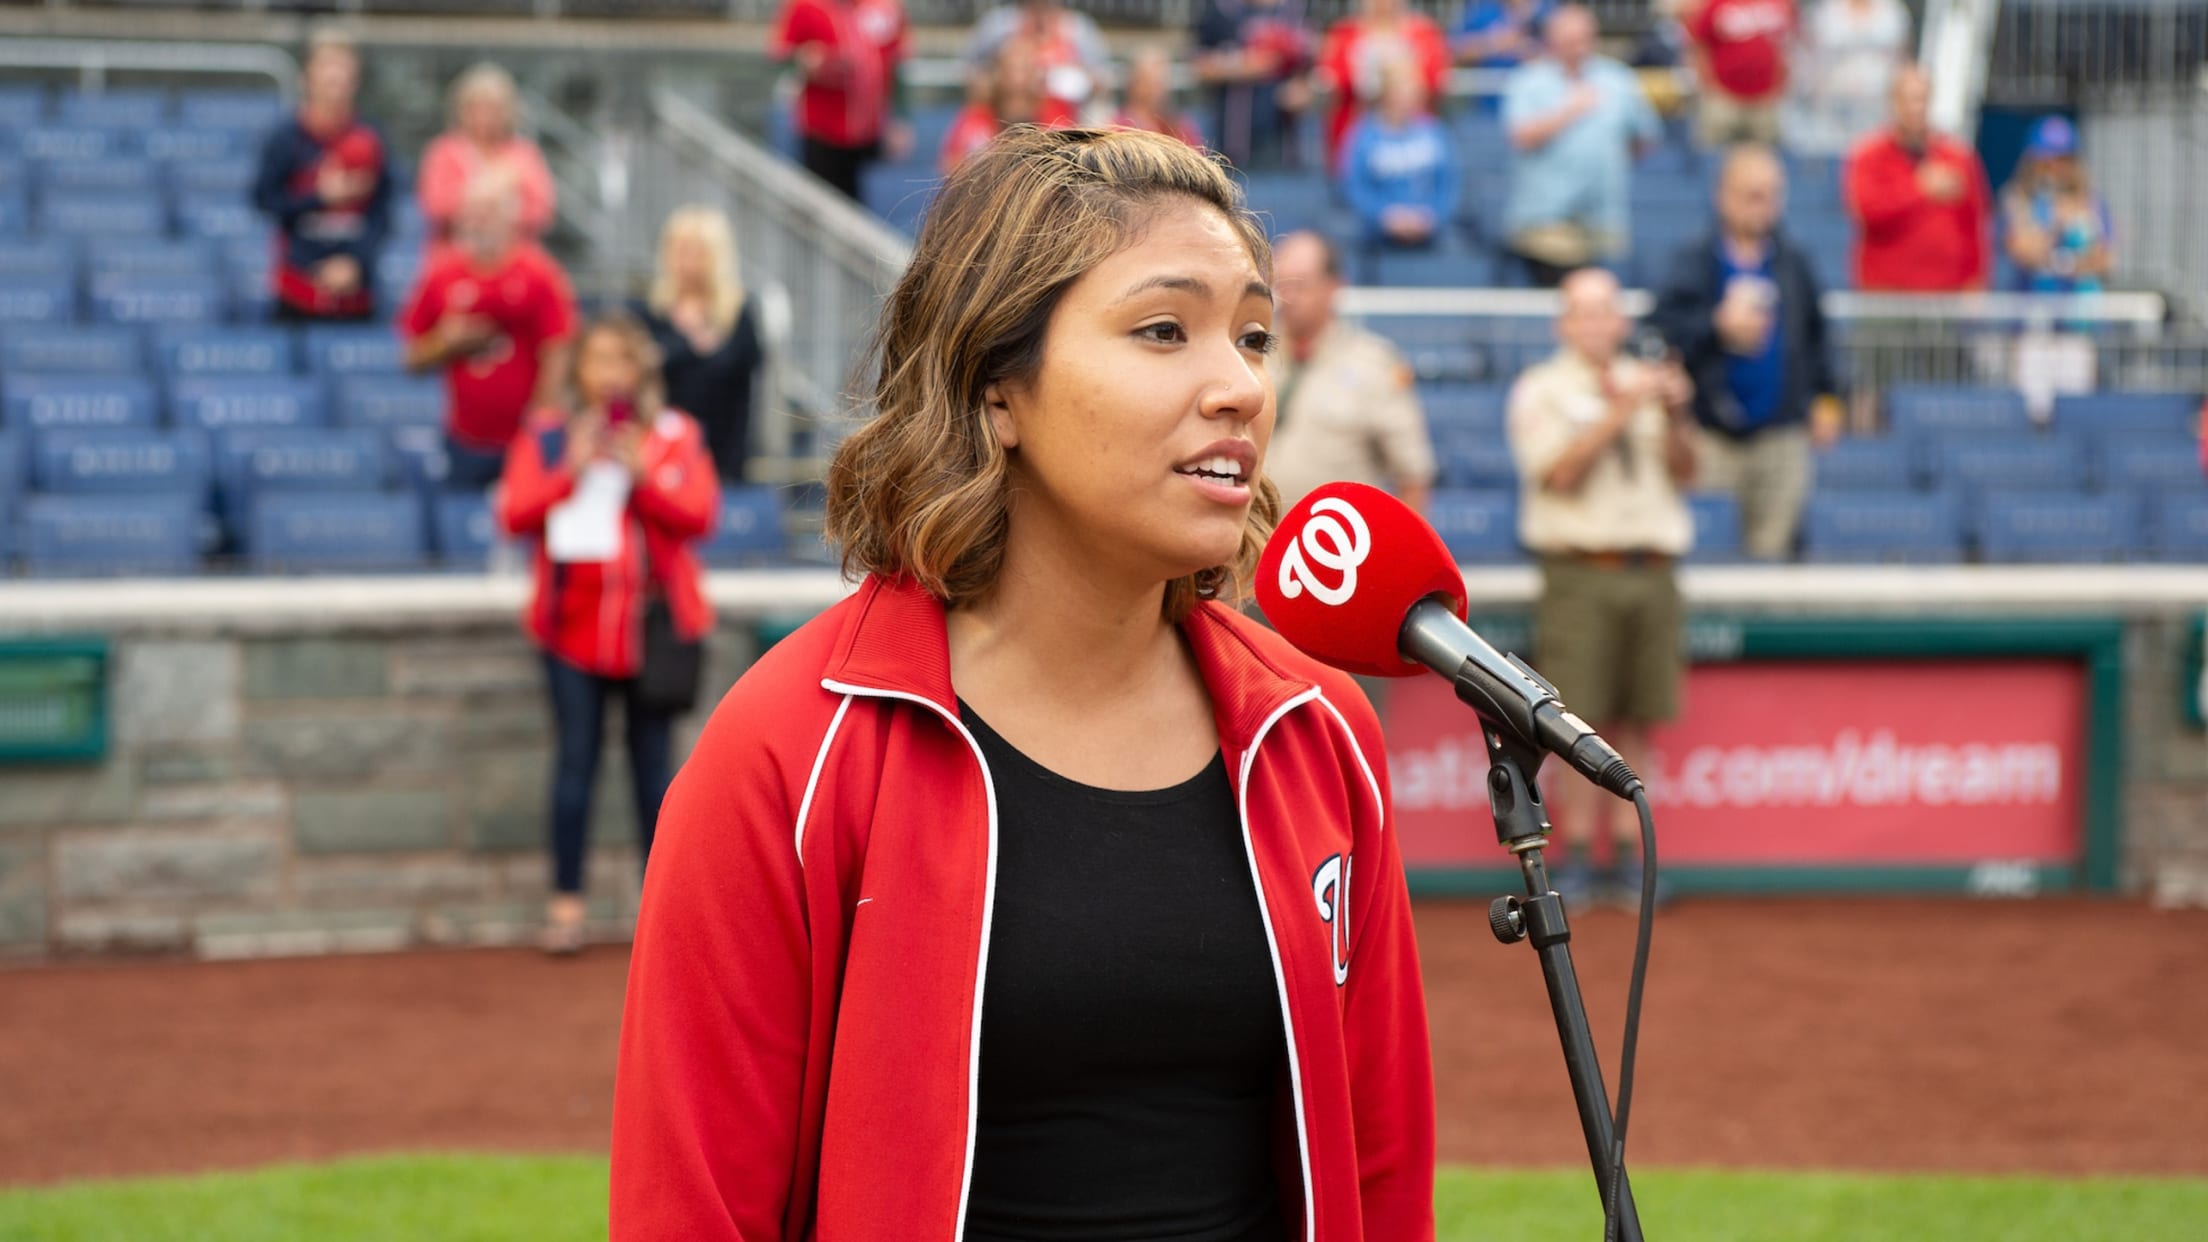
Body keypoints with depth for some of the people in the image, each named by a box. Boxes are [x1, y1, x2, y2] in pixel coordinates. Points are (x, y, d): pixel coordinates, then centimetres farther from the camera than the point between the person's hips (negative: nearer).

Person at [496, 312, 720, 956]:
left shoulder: (674, 434, 7)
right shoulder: (546, 435, 8)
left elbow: (700, 515, -4)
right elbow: (515, 514, -2)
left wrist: (642, 475, -17)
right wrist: (571, 472, -15)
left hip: (653, 624, 0)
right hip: (574, 624, 0)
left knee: (653, 763, 2)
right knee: (576, 760, -2)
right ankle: (566, 902, 2)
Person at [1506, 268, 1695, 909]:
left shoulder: (1648, 383, 17)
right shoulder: (1540, 392, 5)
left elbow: (1684, 470, 8)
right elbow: (1561, 471, -10)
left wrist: (1675, 418, -10)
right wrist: (1621, 412, -17)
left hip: (1651, 573, 4)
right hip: (1580, 572, -4)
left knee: (1635, 719, 3)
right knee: (1579, 719, -7)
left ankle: (1627, 856, 7)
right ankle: (1576, 853, -2)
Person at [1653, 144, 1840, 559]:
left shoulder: (1794, 265, 7)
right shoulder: (1695, 263, -2)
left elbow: (1817, 335, 15)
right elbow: (1663, 327, -13)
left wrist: (1825, 397, 13)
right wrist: (1719, 328, -25)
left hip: (1780, 431, 3)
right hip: (1711, 431, -3)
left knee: (1772, 543, 5)